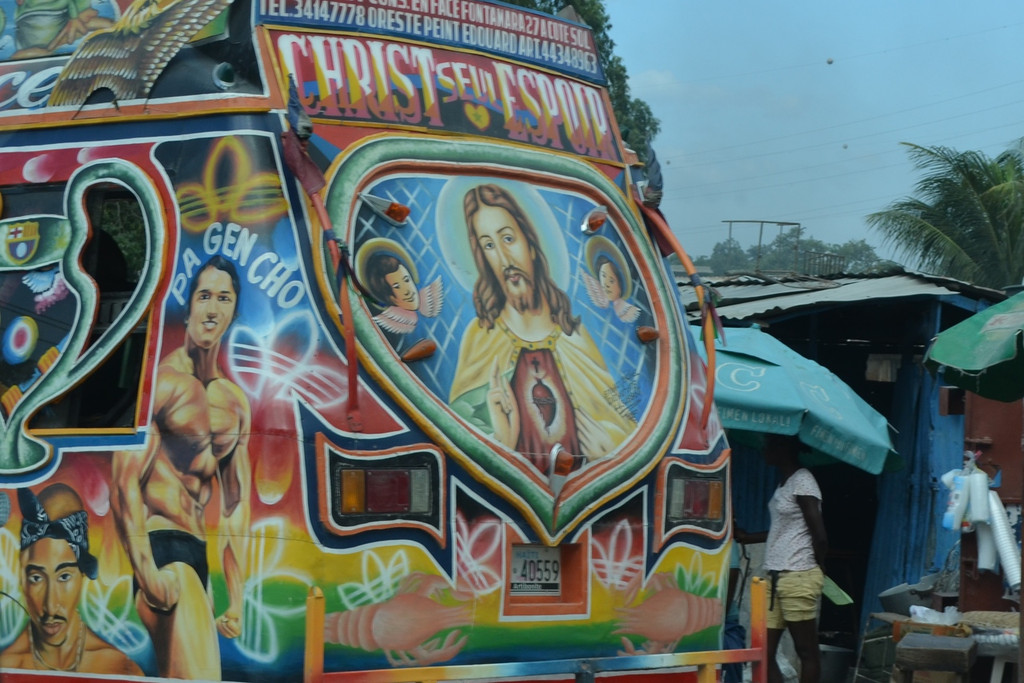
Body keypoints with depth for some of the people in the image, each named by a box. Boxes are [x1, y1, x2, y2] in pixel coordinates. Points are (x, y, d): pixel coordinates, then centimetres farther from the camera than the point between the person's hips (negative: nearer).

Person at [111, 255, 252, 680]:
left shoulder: (236, 401, 17)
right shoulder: (160, 381, -7)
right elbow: (125, 484, -14)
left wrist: (237, 600, 16)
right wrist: (147, 571, -22)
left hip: (196, 554, 8)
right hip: (157, 548, -8)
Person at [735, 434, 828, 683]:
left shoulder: (802, 481, -11)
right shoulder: (785, 482, 16)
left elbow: (819, 535, -13)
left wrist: (817, 569, 0)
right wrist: (747, 537, 29)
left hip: (798, 578, -9)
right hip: (776, 578, 9)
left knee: (806, 652, -2)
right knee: (765, 652, 6)